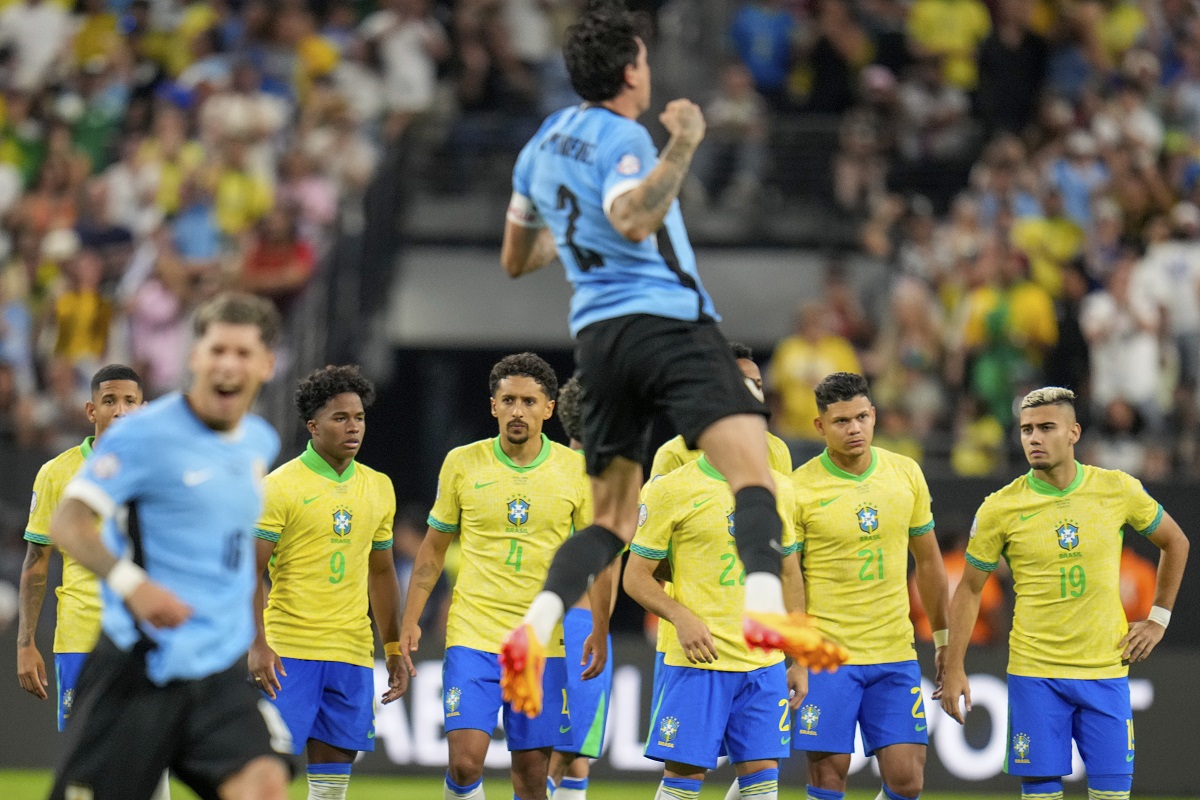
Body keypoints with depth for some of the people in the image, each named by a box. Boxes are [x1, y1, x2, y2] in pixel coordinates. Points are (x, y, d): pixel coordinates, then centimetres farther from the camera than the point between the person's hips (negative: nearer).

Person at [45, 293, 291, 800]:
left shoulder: (260, 443, 11)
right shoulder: (145, 434, -10)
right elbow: (66, 525, -15)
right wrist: (132, 583, -31)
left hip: (220, 669, 5)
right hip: (140, 664, -5)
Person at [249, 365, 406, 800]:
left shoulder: (378, 488, 12)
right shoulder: (280, 487, -6)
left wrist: (394, 649, 17)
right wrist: (257, 645, -19)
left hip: (353, 653, 5)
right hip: (288, 651, -5)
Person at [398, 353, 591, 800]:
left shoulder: (576, 470, 0)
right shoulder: (462, 463, 1)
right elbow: (434, 548, 9)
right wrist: (410, 621, 3)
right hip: (472, 636, 0)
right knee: (465, 760, -13)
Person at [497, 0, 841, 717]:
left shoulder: (545, 142, 19)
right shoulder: (620, 137, -5)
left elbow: (516, 259, 30)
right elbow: (634, 221, -25)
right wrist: (683, 147, -21)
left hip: (597, 335, 8)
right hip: (667, 320, -8)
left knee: (613, 518, 12)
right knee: (752, 465, -21)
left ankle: (534, 630, -9)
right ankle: (766, 607, -45)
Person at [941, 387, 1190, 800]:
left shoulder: (1119, 490, -2)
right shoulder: (1000, 509, -5)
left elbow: (1175, 542, 14)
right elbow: (969, 590, 4)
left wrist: (1158, 620, 9)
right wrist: (954, 669, -1)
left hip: (1106, 670, 1)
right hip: (1035, 673, -1)